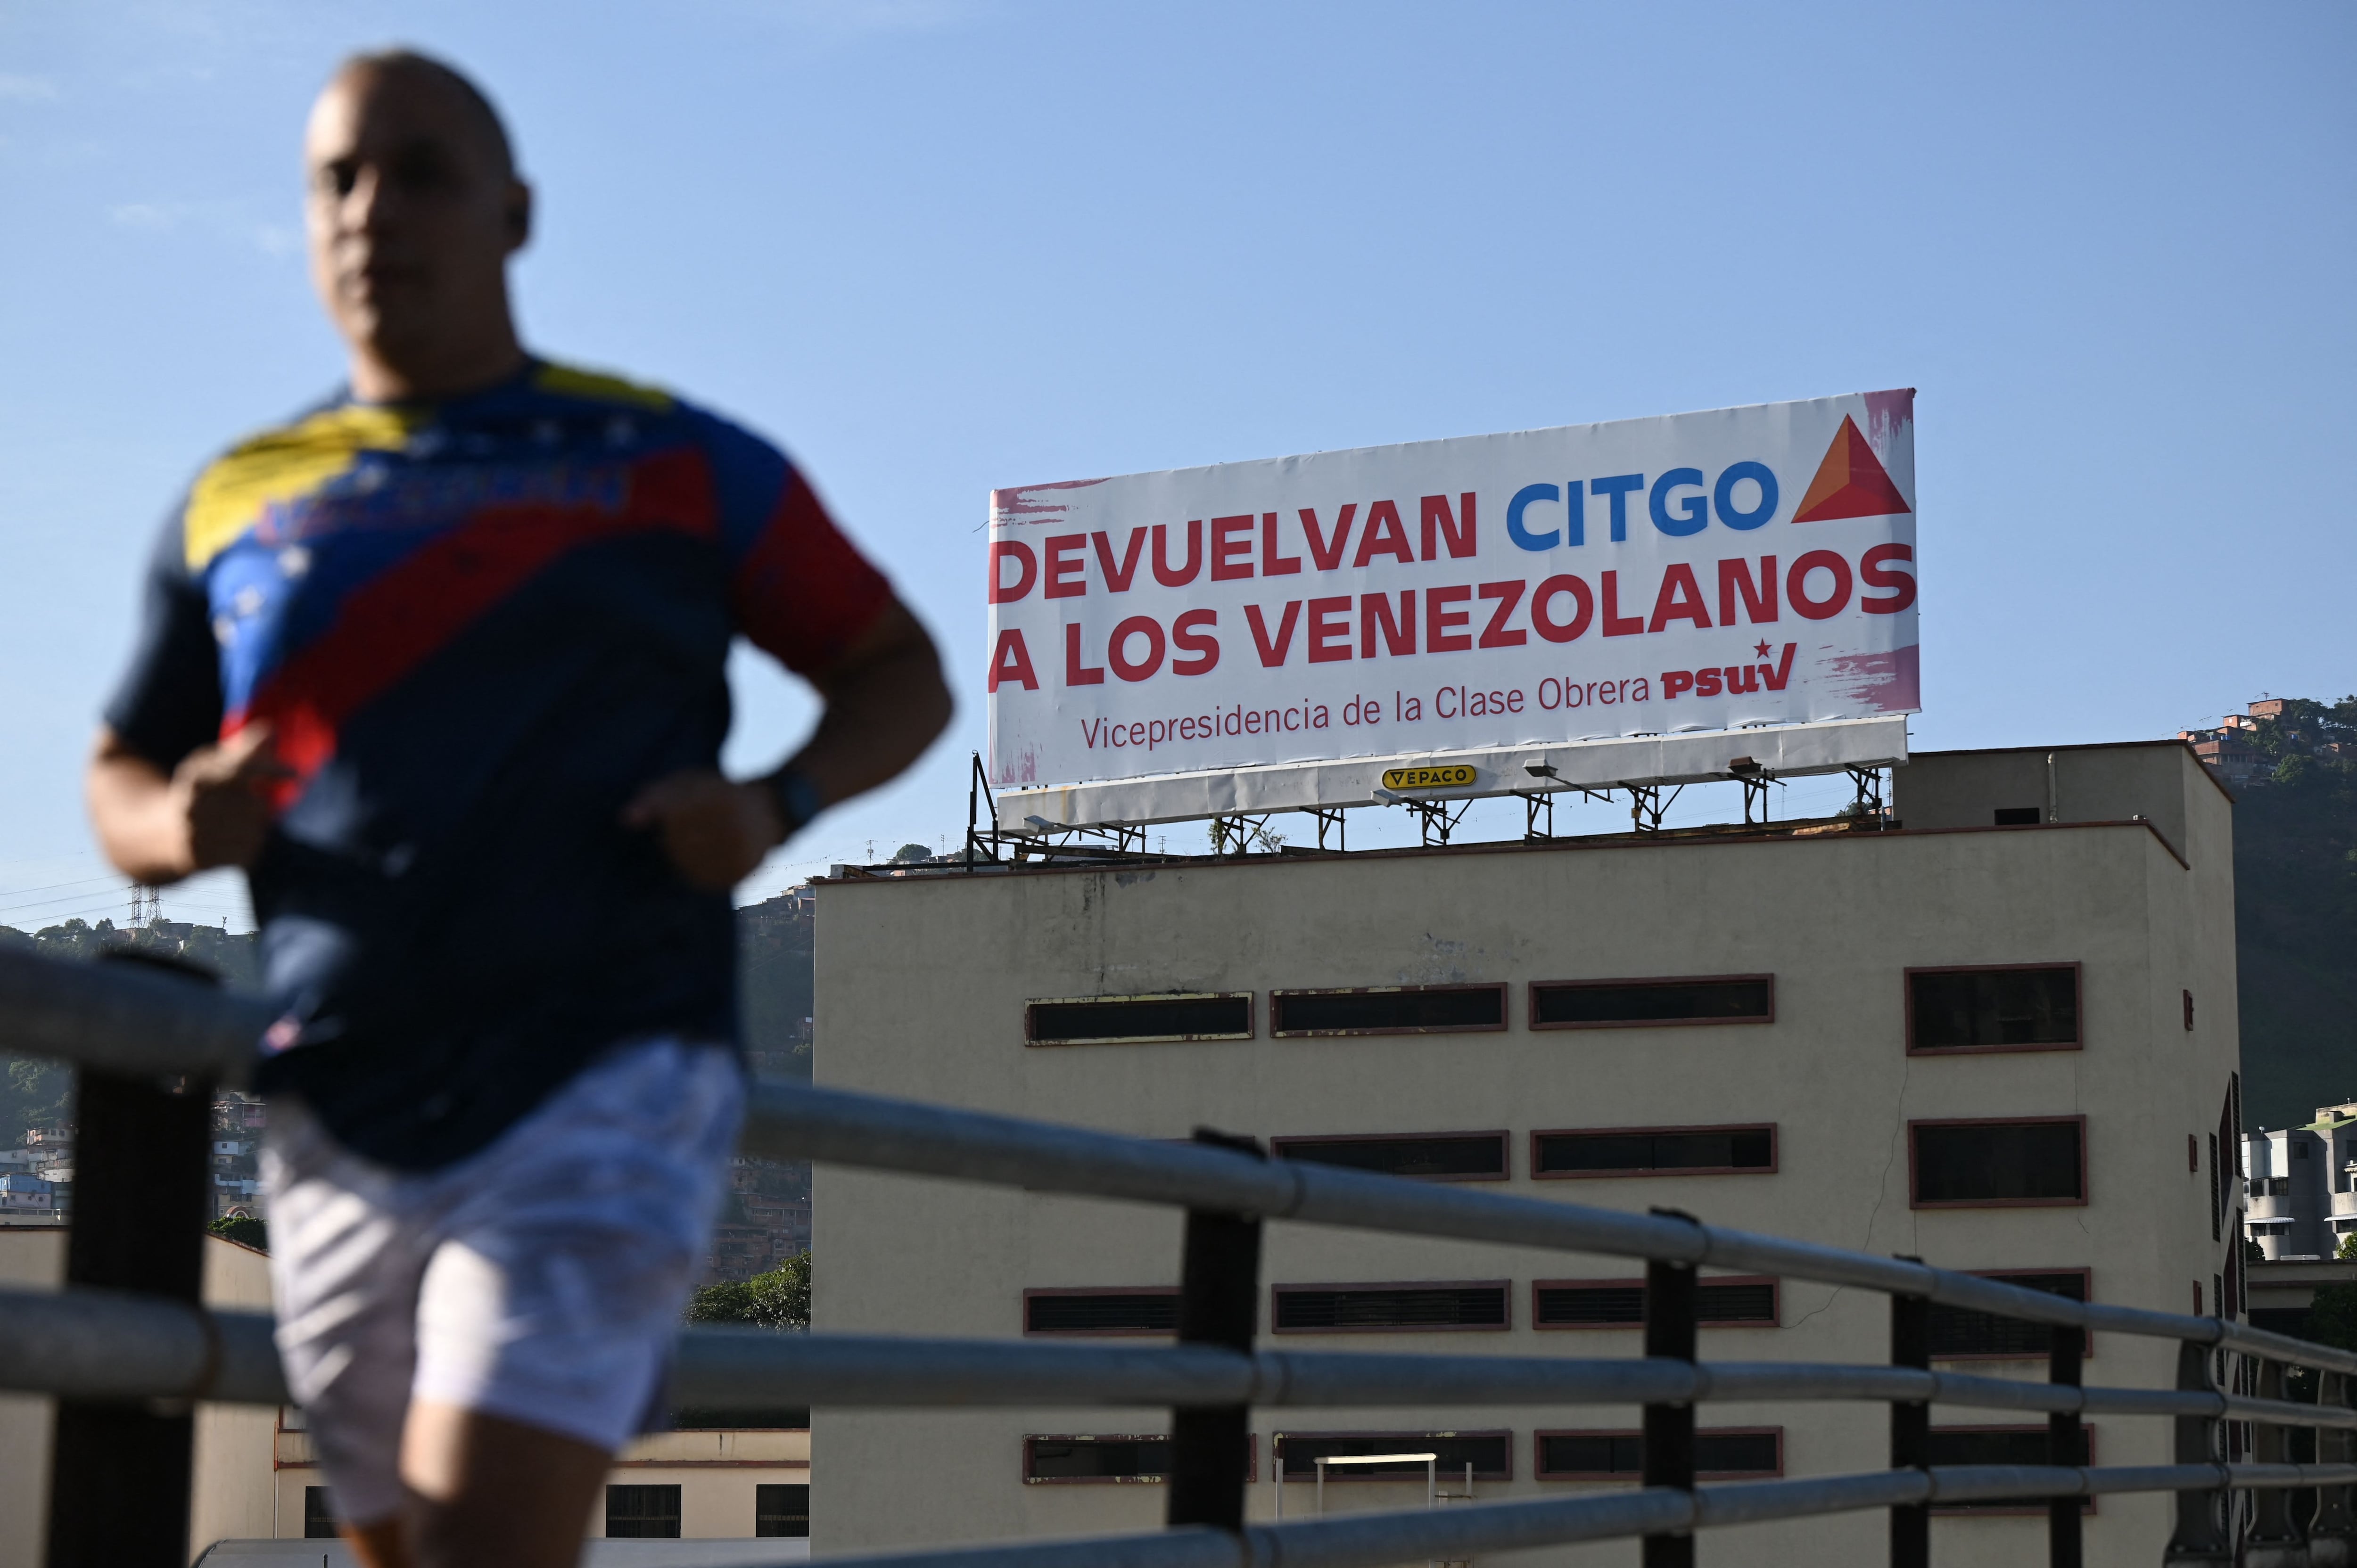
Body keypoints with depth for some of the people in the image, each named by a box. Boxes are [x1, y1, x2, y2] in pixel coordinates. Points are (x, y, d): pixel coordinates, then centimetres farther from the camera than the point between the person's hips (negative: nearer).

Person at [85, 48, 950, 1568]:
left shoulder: (679, 466, 6)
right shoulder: (236, 506, 13)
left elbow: (901, 675, 12)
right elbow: (120, 783, 20)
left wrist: (777, 805, -9)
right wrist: (184, 825, -5)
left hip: (607, 1091, -4)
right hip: (341, 1127, 4)